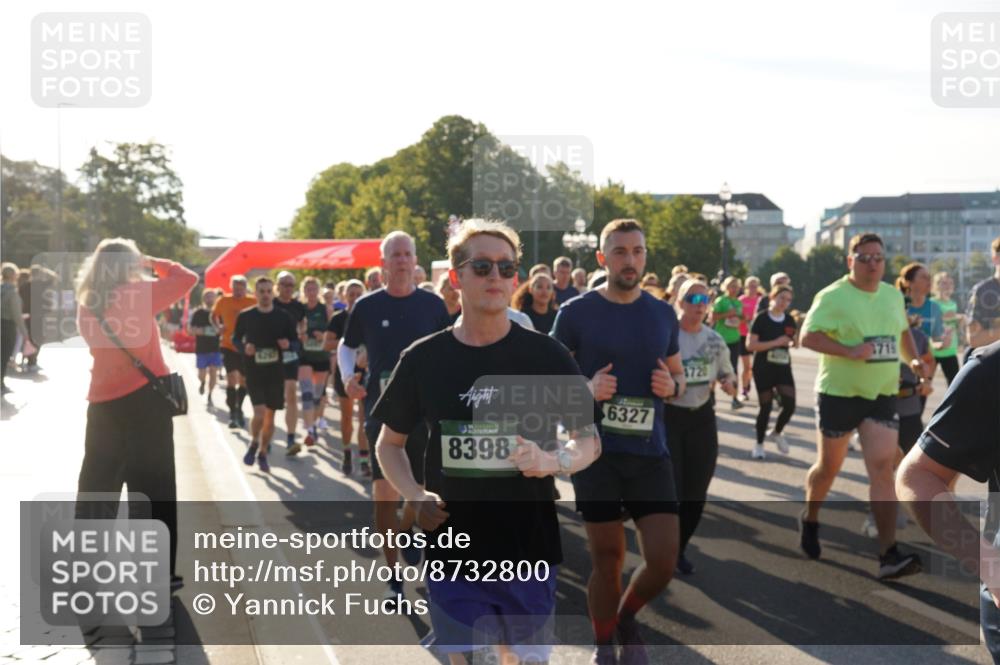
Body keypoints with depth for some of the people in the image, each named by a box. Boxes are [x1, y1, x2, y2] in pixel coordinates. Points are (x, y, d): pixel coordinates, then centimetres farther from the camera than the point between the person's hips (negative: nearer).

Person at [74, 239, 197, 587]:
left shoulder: (87, 305, 6)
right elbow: (187, 278, -8)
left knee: (97, 483, 16)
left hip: (102, 402, 6)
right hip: (144, 398, -5)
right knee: (153, 486, 1)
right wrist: (152, 263, 4)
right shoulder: (138, 295, -11)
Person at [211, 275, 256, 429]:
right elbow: (214, 316, 13)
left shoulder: (253, 302, -5)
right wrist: (218, 326, -6)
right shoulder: (223, 301, -2)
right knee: (231, 378, -8)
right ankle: (233, 413, -2)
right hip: (229, 345, -1)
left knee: (244, 380, 11)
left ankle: (239, 409, 32)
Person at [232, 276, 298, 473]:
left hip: (276, 372, 2)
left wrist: (288, 344, -17)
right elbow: (236, 339, 10)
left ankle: (263, 453, 27)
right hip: (253, 371, -2)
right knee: (260, 413, -15)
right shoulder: (245, 316, -2)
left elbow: (295, 341, 6)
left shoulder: (283, 316, 0)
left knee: (270, 416, 9)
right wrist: (244, 347, -12)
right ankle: (253, 444, 14)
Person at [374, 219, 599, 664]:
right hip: (453, 553, 0)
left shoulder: (545, 355, -3)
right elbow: (390, 444, 11)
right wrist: (415, 496, -8)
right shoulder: (423, 359, -1)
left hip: (528, 552, 0)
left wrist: (553, 460, -20)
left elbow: (589, 440, 2)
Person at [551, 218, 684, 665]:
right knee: (608, 560, 5)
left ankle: (626, 617, 29)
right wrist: (586, 389, -17)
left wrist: (672, 385, -5)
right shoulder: (576, 313, -4)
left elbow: (678, 377, 18)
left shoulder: (663, 314, 7)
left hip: (651, 453, 3)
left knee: (664, 561, -3)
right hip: (596, 454, -3)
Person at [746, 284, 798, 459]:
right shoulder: (762, 319, -9)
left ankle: (776, 433, 19)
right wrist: (776, 342, -20)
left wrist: (793, 343, -5)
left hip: (783, 367, 4)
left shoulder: (789, 320, 6)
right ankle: (759, 444, 19)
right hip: (763, 368, -4)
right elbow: (750, 345, -15)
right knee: (765, 406, 0)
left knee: (790, 404, -10)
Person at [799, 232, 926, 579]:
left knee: (882, 468, -9)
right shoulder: (833, 297, -11)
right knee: (829, 467, 11)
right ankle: (809, 520, 40)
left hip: (882, 395, 4)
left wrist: (913, 358, 7)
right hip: (839, 393, -4)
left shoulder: (893, 295, 8)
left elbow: (903, 330, 25)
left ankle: (888, 554, -13)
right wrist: (850, 351, -29)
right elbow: (808, 337, -19)